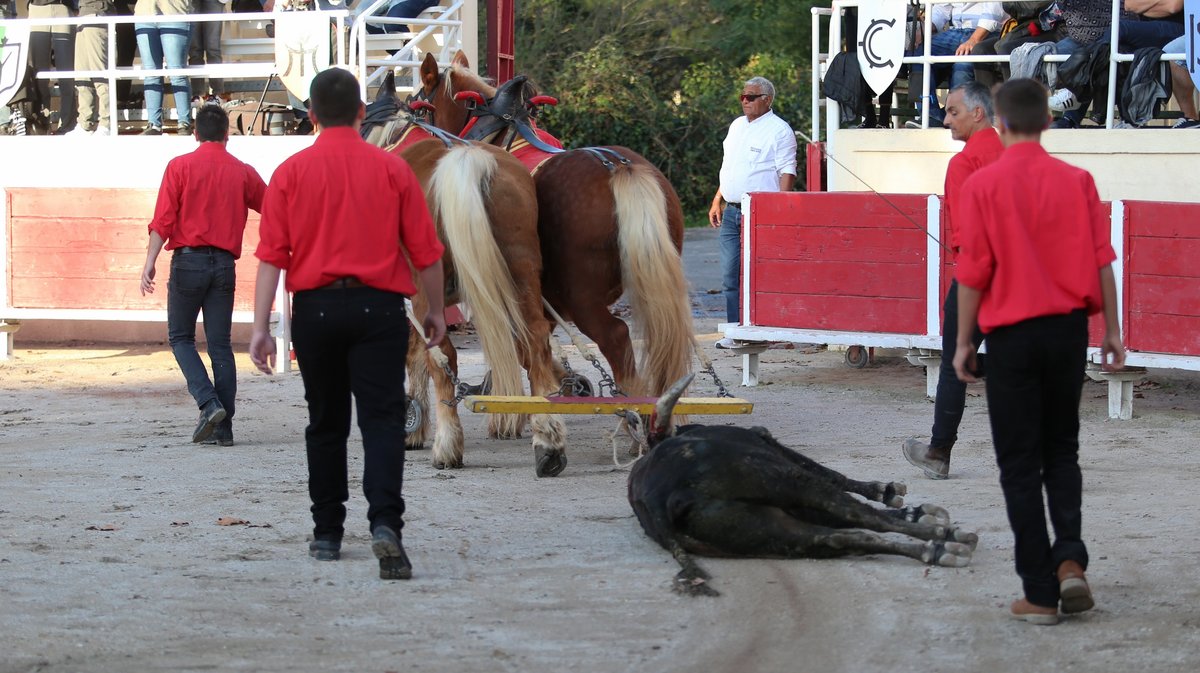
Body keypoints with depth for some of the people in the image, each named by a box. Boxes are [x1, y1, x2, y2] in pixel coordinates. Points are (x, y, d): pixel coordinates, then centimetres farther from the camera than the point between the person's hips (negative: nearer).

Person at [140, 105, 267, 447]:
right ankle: (224, 427, 4)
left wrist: (150, 262, -10)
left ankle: (209, 403, -11)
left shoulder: (180, 166, -3)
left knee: (180, 338, 9)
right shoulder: (243, 172, 5)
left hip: (188, 260, -3)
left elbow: (163, 220, -9)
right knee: (220, 345, 6)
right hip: (224, 264, 3)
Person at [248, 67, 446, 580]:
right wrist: (436, 310, 16)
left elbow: (271, 255, -3)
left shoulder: (291, 172, 1)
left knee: (326, 424, 14)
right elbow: (425, 251, 3)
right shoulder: (392, 169, 0)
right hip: (379, 307, -1)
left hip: (315, 307, 2)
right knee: (382, 419, -6)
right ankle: (385, 523, -25)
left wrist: (260, 326, -3)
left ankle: (327, 534, 20)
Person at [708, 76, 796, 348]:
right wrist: (717, 202, 19)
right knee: (730, 276, 4)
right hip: (731, 212, 7)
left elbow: (787, 173, -10)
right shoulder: (737, 126, 18)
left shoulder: (779, 130, -5)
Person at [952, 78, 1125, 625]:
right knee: (1062, 450, 19)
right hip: (1069, 329, 3)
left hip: (1012, 333, -3)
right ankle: (1070, 556, -2)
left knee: (1020, 463, 4)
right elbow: (1102, 261, 1)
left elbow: (973, 271, -8)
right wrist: (1112, 330, 10)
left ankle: (1040, 593, 3)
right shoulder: (1077, 181, -1)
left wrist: (963, 341, 1)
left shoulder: (982, 185, -10)